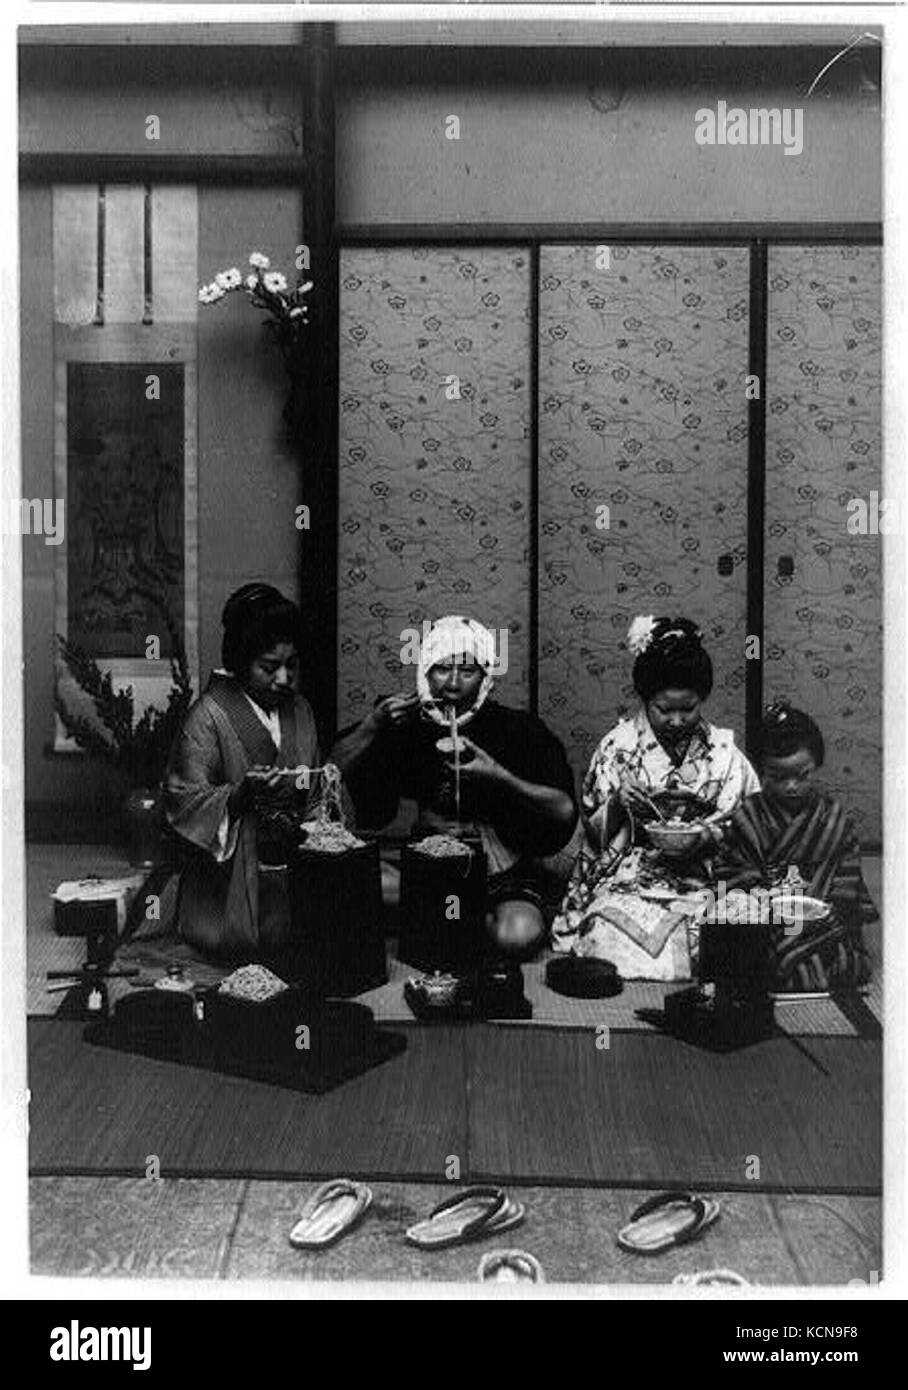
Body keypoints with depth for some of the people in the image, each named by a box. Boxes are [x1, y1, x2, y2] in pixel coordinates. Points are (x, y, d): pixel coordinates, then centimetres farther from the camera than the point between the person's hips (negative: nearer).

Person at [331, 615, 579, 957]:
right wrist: (373, 725, -16)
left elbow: (565, 812, -16)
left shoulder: (518, 729, -8)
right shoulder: (405, 721, 1)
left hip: (508, 875, -3)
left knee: (517, 936, -33)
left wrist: (499, 777, -28)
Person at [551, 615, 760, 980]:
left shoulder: (724, 751, 7)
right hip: (626, 877, 0)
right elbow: (594, 830, 8)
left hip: (703, 877, 1)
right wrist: (616, 805, -12)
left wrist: (707, 837, -12)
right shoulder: (618, 745, 6)